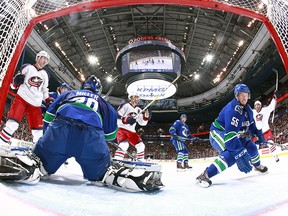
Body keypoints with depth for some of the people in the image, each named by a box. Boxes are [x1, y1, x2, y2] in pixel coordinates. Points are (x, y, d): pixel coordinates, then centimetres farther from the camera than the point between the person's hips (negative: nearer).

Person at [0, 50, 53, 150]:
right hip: (22, 98, -4)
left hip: (35, 104, 4)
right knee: (13, 122, -18)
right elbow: (14, 84, 9)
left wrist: (49, 101, 10)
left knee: (38, 128, 0)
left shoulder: (45, 75, 19)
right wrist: (16, 82, -14)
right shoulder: (27, 67, 6)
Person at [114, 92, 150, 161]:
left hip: (131, 132, 8)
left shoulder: (138, 110, 14)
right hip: (121, 129, -7)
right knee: (124, 145, -31)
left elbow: (142, 123, 13)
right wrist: (126, 120, -28)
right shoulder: (125, 106, -8)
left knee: (141, 146, 1)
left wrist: (146, 116, -6)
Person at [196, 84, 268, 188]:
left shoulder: (247, 109, 2)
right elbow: (230, 134, -39)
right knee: (232, 154, -32)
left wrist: (259, 134, 11)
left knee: (251, 147, 10)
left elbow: (251, 124, 23)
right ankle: (205, 175, -35)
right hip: (218, 133, -9)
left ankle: (257, 165, 44)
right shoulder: (232, 109, -30)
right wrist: (239, 153, -45)